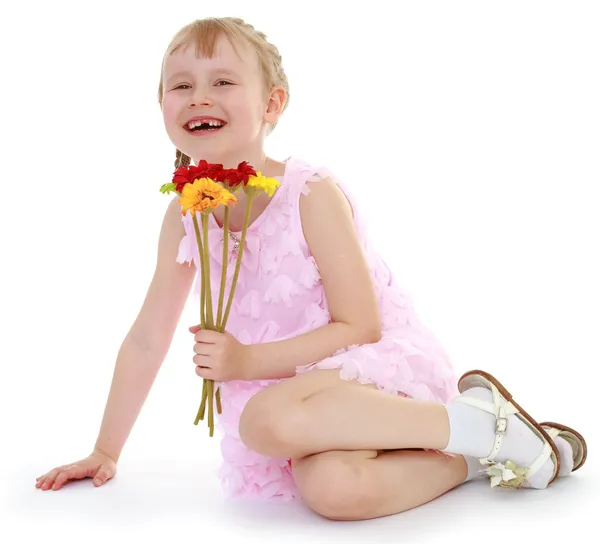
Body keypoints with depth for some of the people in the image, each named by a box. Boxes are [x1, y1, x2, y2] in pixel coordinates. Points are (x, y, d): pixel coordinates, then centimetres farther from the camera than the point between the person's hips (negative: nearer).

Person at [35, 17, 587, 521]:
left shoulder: (313, 195, -16)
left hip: (375, 367, -4)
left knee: (267, 419, -37)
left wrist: (247, 361, -22)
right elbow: (148, 339, 8)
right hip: (295, 387, 4)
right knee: (332, 489, -31)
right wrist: (106, 451, 11)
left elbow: (360, 327, -16)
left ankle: (474, 419, -19)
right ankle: (475, 458, -5)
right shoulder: (184, 215, 0)